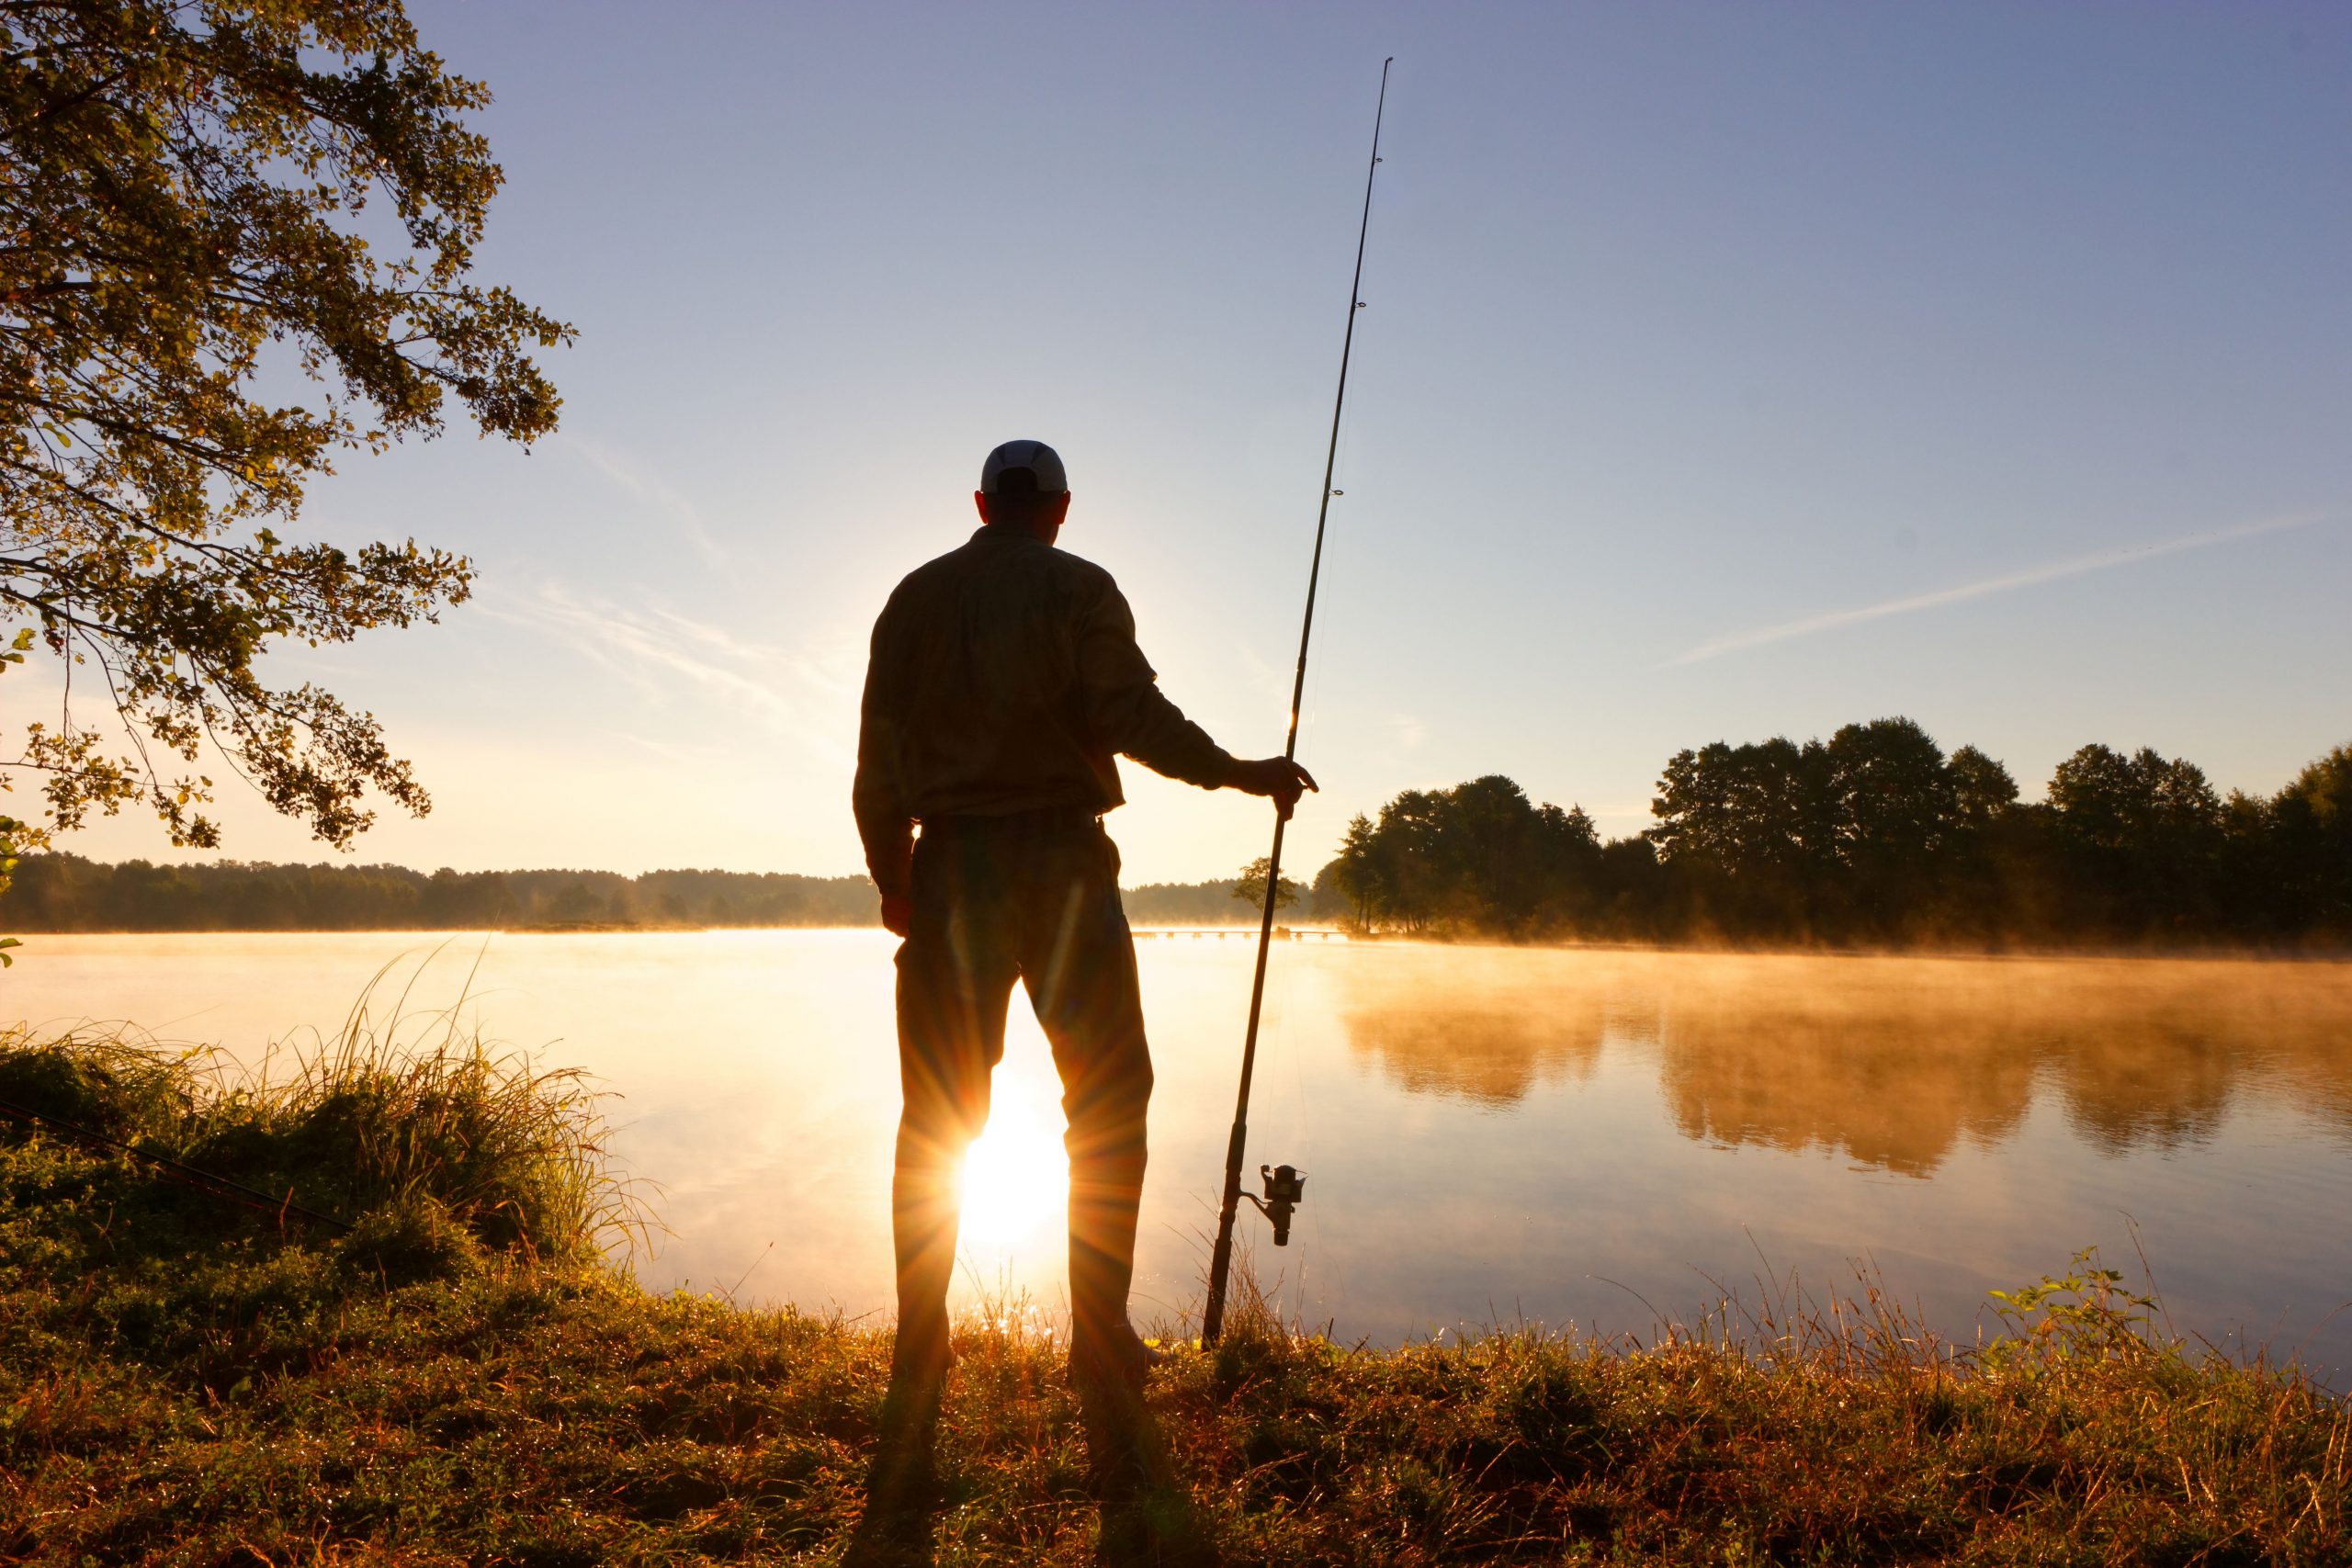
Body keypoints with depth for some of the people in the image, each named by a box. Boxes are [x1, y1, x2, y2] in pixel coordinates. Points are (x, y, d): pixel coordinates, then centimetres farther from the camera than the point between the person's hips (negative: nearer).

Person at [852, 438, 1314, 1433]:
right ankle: (1101, 1338, 5)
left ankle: (920, 1348, 13)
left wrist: (892, 881, 17)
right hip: (1061, 857, -3)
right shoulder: (1081, 588, 3)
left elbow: (878, 756, 10)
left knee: (936, 1113, 9)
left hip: (951, 865, 4)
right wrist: (1235, 771, -3)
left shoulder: (915, 597, 13)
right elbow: (1127, 709, -12)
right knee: (1109, 1099, 6)